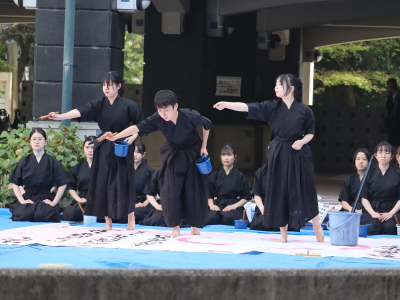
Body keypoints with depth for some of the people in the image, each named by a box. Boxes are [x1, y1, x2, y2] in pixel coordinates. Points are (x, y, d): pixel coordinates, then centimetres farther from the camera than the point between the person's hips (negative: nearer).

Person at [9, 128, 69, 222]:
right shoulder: (24, 161, 8)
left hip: (45, 199, -2)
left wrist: (54, 202, -5)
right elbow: (15, 183, 10)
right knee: (22, 214, -31)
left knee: (41, 215, -34)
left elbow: (63, 184, 1)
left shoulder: (52, 161, 3)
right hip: (28, 199, 2)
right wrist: (21, 200, -2)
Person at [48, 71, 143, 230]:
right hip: (103, 149, 3)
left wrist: (132, 137, -13)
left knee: (123, 183, -3)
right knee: (103, 184, 2)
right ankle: (108, 222, 11)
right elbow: (80, 112, -11)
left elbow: (140, 125, 3)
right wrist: (60, 116, -26)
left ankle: (130, 219, 13)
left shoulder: (128, 105, -5)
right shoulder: (98, 105, 3)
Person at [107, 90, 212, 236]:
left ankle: (195, 225, 19)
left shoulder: (190, 117, -30)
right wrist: (116, 136, -44)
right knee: (170, 189, -8)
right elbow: (137, 128, -32)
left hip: (193, 153, -2)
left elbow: (207, 125, -10)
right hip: (172, 155, 2)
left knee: (194, 189, 1)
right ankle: (175, 226, 6)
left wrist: (203, 147, -4)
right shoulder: (157, 119, -24)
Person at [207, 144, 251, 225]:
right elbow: (209, 195, 16)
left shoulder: (240, 176, 10)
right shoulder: (215, 175, 16)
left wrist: (235, 206, -8)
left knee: (228, 218, -39)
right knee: (211, 218, -35)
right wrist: (211, 205, -5)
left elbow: (246, 197, 8)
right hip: (217, 205, 2)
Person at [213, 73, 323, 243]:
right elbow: (248, 108, -7)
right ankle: (283, 233, 15)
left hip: (298, 155, -2)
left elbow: (310, 133, 5)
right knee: (279, 192, 4)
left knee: (304, 191, -1)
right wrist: (226, 105, -18)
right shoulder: (272, 107, 1)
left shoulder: (304, 111, -4)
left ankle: (316, 227, 19)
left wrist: (302, 141, -15)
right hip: (278, 154, 3)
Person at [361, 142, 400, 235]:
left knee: (390, 227, -34)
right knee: (371, 227, -33)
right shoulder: (370, 175, 12)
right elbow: (364, 198, 7)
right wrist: (372, 213, -9)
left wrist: (391, 213, -10)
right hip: (371, 211, 0)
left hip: (390, 211, 0)